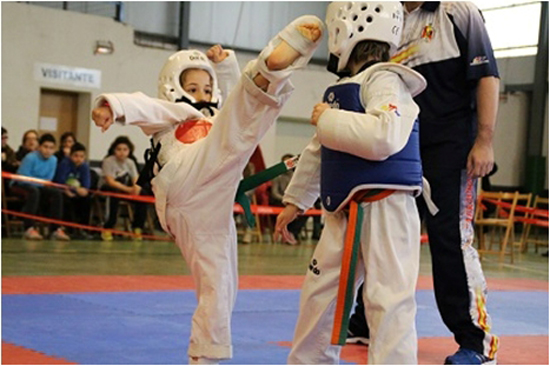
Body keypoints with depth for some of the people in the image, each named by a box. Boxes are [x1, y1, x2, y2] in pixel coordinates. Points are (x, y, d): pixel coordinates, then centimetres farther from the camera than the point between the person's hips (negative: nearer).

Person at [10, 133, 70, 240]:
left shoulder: (53, 160, -2)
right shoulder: (30, 158, -20)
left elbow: (48, 179, 5)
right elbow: (22, 179, -20)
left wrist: (44, 183, -17)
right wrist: (41, 183, -18)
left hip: (38, 186, 6)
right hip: (20, 186, -6)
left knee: (57, 193, -14)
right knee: (34, 192, -36)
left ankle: (56, 229, -15)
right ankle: (29, 229, -43)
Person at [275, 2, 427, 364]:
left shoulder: (386, 81, -12)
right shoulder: (342, 88, 14)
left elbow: (383, 138, -31)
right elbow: (317, 153, 23)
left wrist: (328, 120, -18)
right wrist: (295, 200, 26)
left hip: (384, 210, -9)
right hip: (346, 212, 9)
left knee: (388, 299, -9)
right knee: (319, 293, 17)